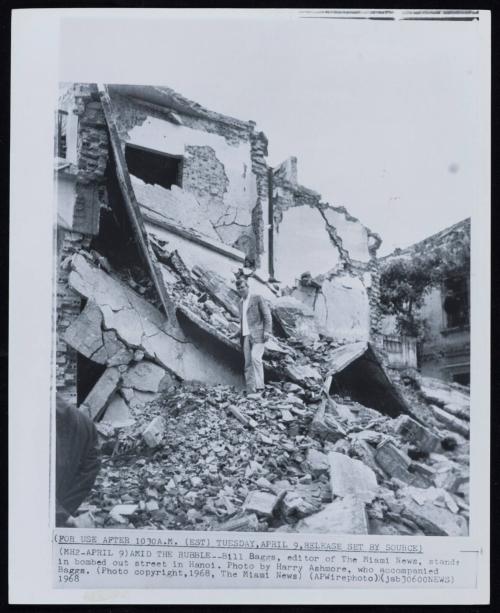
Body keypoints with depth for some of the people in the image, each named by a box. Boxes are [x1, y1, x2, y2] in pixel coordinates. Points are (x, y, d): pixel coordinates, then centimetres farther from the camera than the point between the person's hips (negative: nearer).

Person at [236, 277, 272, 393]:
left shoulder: (257, 298, 2)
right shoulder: (241, 302, 21)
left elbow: (267, 315, -4)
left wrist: (267, 331, -14)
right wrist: (240, 331, 15)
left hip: (257, 335, -6)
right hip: (246, 336, 6)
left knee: (255, 358, -24)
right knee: (248, 364, 2)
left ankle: (259, 386, -21)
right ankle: (250, 391, 4)